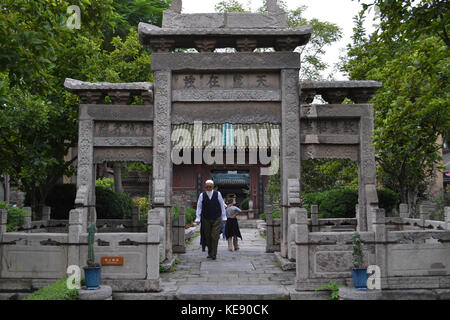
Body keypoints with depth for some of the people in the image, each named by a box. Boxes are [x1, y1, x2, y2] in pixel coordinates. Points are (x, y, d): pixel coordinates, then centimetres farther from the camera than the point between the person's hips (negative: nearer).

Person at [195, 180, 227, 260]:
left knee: (215, 237, -9)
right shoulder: (202, 195, -1)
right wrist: (198, 219, -6)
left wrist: (224, 217, 5)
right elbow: (199, 207, 0)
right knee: (207, 237, 7)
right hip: (206, 220, 1)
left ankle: (214, 254, -2)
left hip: (217, 219, -1)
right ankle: (210, 253, 23)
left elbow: (222, 206, 5)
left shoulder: (217, 194, -2)